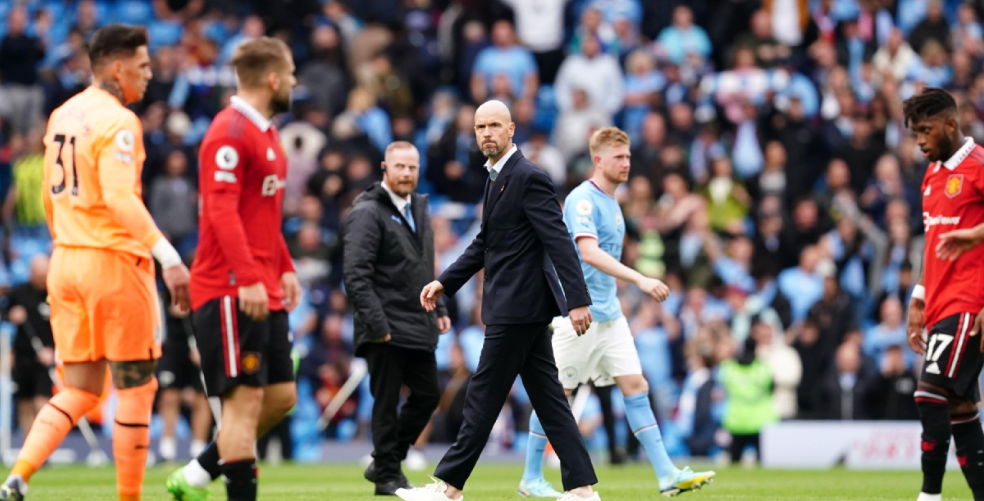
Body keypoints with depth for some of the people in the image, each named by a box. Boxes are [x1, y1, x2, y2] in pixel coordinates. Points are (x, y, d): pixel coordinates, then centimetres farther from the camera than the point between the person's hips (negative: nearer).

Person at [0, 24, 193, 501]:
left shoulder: (62, 116, 12)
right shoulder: (117, 122, -14)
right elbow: (120, 198, -25)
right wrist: (167, 255, -30)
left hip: (66, 262, 8)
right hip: (113, 262, -8)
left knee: (79, 388, 10)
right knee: (136, 386, 5)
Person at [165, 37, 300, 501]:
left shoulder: (264, 132, 19)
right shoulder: (230, 133, -13)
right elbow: (221, 210, -22)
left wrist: (284, 268, 22)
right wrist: (249, 277, -28)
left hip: (263, 291, 10)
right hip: (229, 290, -10)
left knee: (281, 395, 10)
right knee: (245, 398, -10)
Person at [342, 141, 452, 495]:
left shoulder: (418, 208, 14)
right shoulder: (367, 213, -12)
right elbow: (356, 275, -18)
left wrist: (438, 308, 14)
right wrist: (376, 325, -22)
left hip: (418, 326, 8)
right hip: (386, 330, -8)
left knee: (427, 395, 10)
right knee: (386, 402, 0)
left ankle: (385, 462, 23)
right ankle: (387, 476, 9)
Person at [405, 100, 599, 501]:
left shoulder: (529, 178, -14)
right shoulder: (498, 177, 16)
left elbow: (560, 242, -19)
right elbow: (486, 243, 24)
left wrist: (578, 300, -24)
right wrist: (445, 282, 18)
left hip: (519, 306, -10)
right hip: (517, 306, 10)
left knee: (484, 397, -3)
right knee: (547, 397, 7)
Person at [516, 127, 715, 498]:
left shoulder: (611, 202, 15)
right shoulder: (583, 199, -14)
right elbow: (589, 252, -28)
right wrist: (639, 280, -36)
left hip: (609, 314, 8)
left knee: (636, 387, 0)